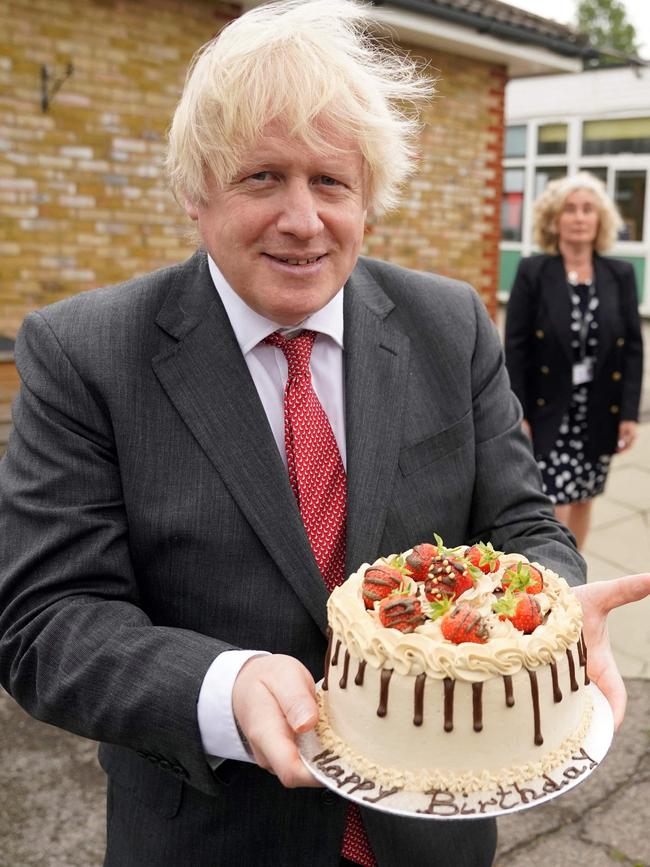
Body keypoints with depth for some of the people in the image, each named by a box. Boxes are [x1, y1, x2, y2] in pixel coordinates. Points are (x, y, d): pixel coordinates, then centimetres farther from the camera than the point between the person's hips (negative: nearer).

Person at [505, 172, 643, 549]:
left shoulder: (621, 275, 2)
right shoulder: (532, 272, -6)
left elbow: (633, 347, 3)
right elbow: (515, 347, -7)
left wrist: (630, 412, -3)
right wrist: (517, 414, -11)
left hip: (600, 412, 3)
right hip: (547, 410, -3)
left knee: (583, 502, 15)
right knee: (554, 508, -6)